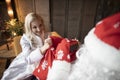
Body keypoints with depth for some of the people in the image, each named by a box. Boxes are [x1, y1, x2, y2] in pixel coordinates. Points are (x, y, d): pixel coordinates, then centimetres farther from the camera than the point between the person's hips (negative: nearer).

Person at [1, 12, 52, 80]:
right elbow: (29, 59, -30)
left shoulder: (46, 36, -10)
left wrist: (48, 45, -26)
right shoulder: (25, 39, -18)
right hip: (26, 65, -2)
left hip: (40, 66, 3)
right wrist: (44, 48, -45)